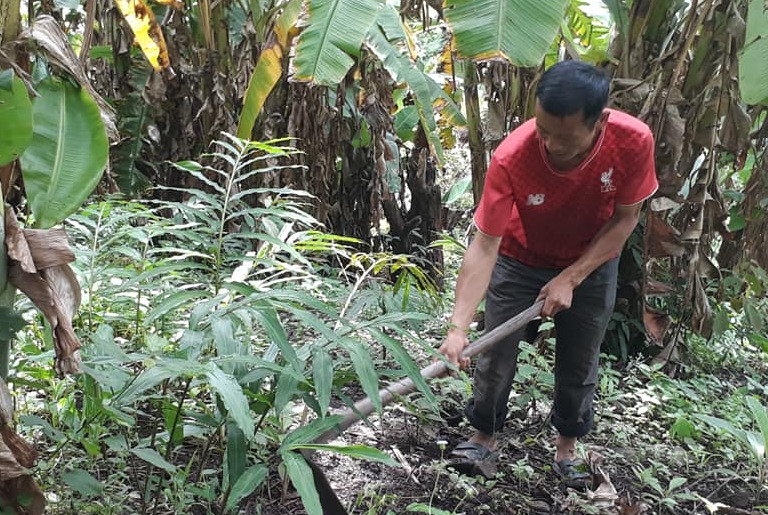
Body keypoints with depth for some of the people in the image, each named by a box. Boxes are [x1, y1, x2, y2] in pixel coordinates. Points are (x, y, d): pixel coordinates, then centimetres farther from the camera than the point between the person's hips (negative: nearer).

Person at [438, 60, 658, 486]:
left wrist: (570, 278, -21)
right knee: (495, 357, 4)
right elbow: (484, 245, -31)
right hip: (519, 261, -1)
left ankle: (566, 447, 36)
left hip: (591, 263, 1)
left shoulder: (633, 140, -30)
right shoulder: (511, 158, -35)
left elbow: (625, 218, -15)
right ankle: (485, 436, 30)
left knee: (579, 365, 12)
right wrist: (458, 327, -38)